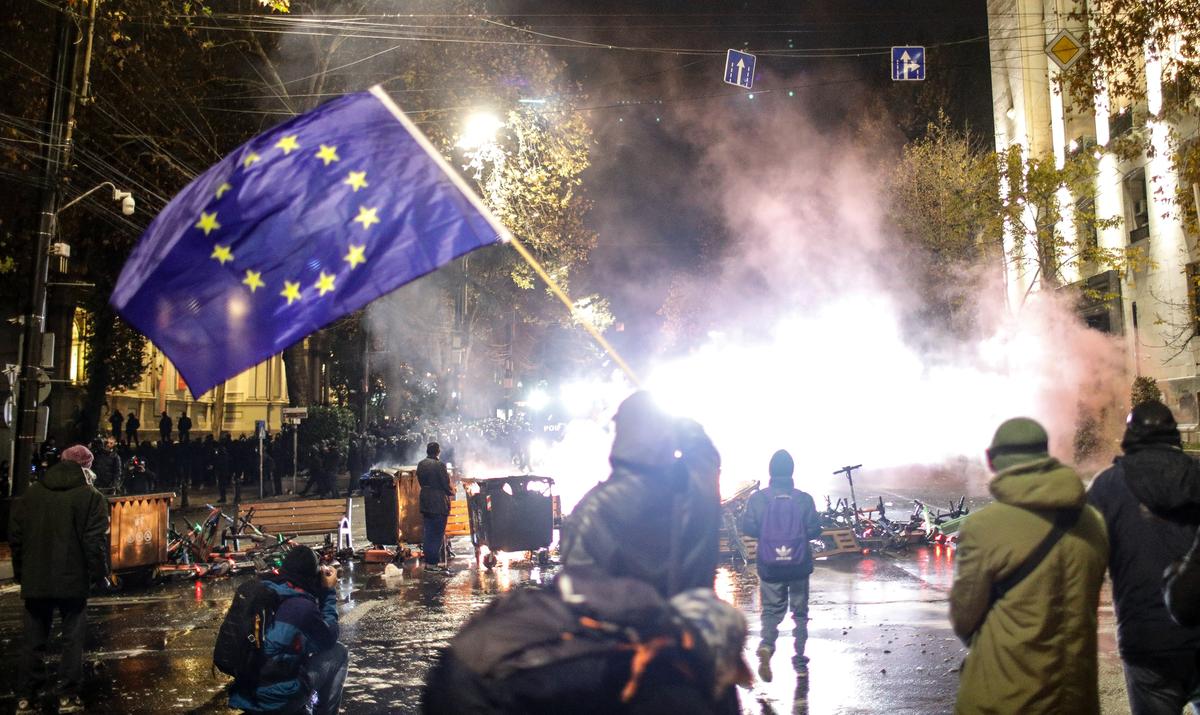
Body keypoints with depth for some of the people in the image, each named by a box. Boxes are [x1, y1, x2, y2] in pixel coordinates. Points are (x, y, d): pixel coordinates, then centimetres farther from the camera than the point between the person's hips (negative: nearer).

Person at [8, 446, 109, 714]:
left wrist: (21, 571, 17)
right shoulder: (90, 497, -11)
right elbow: (95, 541, -14)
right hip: (73, 580, -4)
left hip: (35, 580, 4)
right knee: (72, 638, 6)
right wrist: (99, 572, -3)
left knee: (33, 639, 13)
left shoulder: (32, 493, 5)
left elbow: (15, 534, 8)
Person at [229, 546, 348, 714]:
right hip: (277, 699, -7)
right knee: (339, 652, 7)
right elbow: (329, 639, 1)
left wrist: (323, 591, 14)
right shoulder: (302, 606, -17)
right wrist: (329, 591, 5)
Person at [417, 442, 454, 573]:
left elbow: (420, 481, 11)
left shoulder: (420, 464, 5)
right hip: (439, 504, -7)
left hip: (425, 503, 7)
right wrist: (451, 493, 7)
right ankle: (433, 563, 2)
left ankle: (429, 561, 19)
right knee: (438, 534, 1)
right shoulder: (440, 465, -16)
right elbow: (446, 484, -12)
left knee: (429, 534, 14)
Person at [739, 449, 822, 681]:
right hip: (799, 565, 0)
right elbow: (814, 530, -8)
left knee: (771, 610, 11)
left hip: (769, 566, 0)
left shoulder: (757, 498, -8)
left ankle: (766, 645, -15)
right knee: (800, 612, 15)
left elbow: (747, 527, -11)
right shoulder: (804, 499, -7)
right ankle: (800, 661, 19)